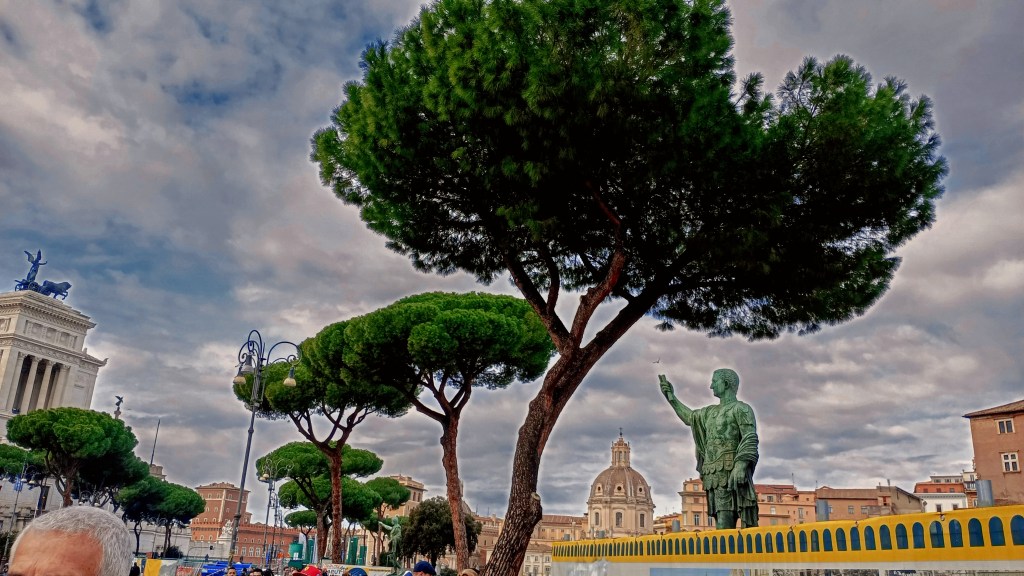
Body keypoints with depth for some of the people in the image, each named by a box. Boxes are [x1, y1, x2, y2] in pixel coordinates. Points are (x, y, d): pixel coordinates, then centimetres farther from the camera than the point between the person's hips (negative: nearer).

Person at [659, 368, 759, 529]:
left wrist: (741, 465, -26)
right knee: (723, 523, 2)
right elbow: (689, 417, 40)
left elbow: (750, 439, -13)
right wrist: (671, 397, 41)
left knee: (724, 524, -16)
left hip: (729, 473, -7)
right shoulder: (711, 412, 23)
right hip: (713, 476, 7)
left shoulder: (741, 409, 0)